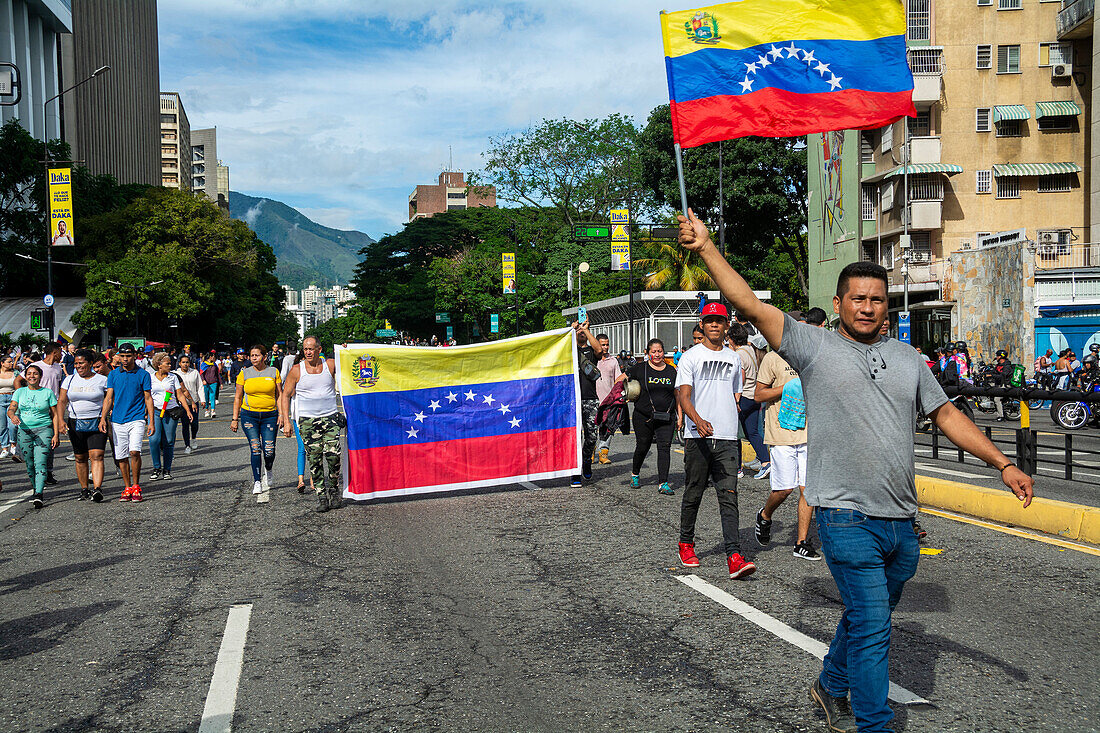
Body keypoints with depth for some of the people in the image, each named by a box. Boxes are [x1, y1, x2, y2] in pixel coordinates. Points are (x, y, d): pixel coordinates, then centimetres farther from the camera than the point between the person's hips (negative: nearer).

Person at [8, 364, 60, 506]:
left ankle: (39, 495, -22)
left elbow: (55, 415, 5)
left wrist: (55, 435, -3)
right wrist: (13, 416, -24)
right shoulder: (20, 392, 10)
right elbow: (11, 409, 1)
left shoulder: (47, 393, 4)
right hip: (24, 430, 3)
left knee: (40, 462, -15)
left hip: (44, 429, -3)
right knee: (29, 464, 6)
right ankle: (35, 488, 24)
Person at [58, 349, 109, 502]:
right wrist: (61, 420, -9)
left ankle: (97, 489, -23)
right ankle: (84, 490, 20)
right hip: (75, 424, 3)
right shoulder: (69, 380, 9)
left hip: (97, 424, -3)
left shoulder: (102, 380, 1)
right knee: (81, 458, 9)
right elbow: (62, 401, 6)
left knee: (96, 456, -15)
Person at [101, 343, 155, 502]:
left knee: (134, 451, -18)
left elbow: (148, 399, 3)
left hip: (137, 419, -3)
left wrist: (151, 422, -2)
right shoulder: (113, 374, 8)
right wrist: (103, 418, -4)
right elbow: (109, 398, 8)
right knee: (121, 456, 5)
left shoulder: (143, 374, 2)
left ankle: (136, 485, -3)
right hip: (117, 420, 3)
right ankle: (127, 487, 17)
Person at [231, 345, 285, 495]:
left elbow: (279, 395, 8)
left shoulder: (273, 372, 5)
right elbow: (237, 397, 9)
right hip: (249, 415, 0)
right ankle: (257, 481, -3)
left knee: (269, 450, -7)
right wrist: (235, 419, 5)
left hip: (270, 415, 0)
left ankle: (268, 471, 25)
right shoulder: (244, 374, 6)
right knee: (255, 447, -11)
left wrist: (281, 414, -3)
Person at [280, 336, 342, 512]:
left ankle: (334, 490, 11)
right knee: (315, 459, -3)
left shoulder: (330, 364, 3)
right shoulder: (296, 370, 1)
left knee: (333, 455, -9)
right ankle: (321, 495, 8)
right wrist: (286, 421, -2)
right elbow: (285, 396, 6)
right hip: (308, 420, 0)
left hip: (331, 417, 0)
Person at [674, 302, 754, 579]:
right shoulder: (690, 357, 1)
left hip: (727, 438, 3)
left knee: (728, 497, -6)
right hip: (697, 437, -2)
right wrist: (698, 420, -28)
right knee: (693, 494, 7)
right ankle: (686, 544, 26)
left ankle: (734, 556, -12)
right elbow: (683, 395, -10)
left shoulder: (734, 358, 16)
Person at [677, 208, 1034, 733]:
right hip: (847, 518, -6)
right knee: (872, 623, -7)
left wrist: (1003, 464, 10)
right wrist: (705, 247, -11)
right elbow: (750, 305, -8)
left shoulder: (906, 357, 13)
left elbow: (947, 416, 16)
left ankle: (831, 687, 42)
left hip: (901, 521, 6)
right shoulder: (814, 346, -2)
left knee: (868, 618, 19)